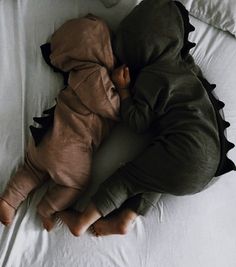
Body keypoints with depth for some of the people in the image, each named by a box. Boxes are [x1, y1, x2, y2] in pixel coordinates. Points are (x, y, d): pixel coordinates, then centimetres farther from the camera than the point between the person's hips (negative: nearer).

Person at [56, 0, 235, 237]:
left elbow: (137, 122, -5)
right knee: (153, 173, 22)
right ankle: (125, 219, 13)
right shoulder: (186, 64, 15)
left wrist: (123, 88, 5)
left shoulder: (151, 75, -7)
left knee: (127, 176, 4)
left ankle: (82, 222, 14)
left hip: (185, 154, -8)